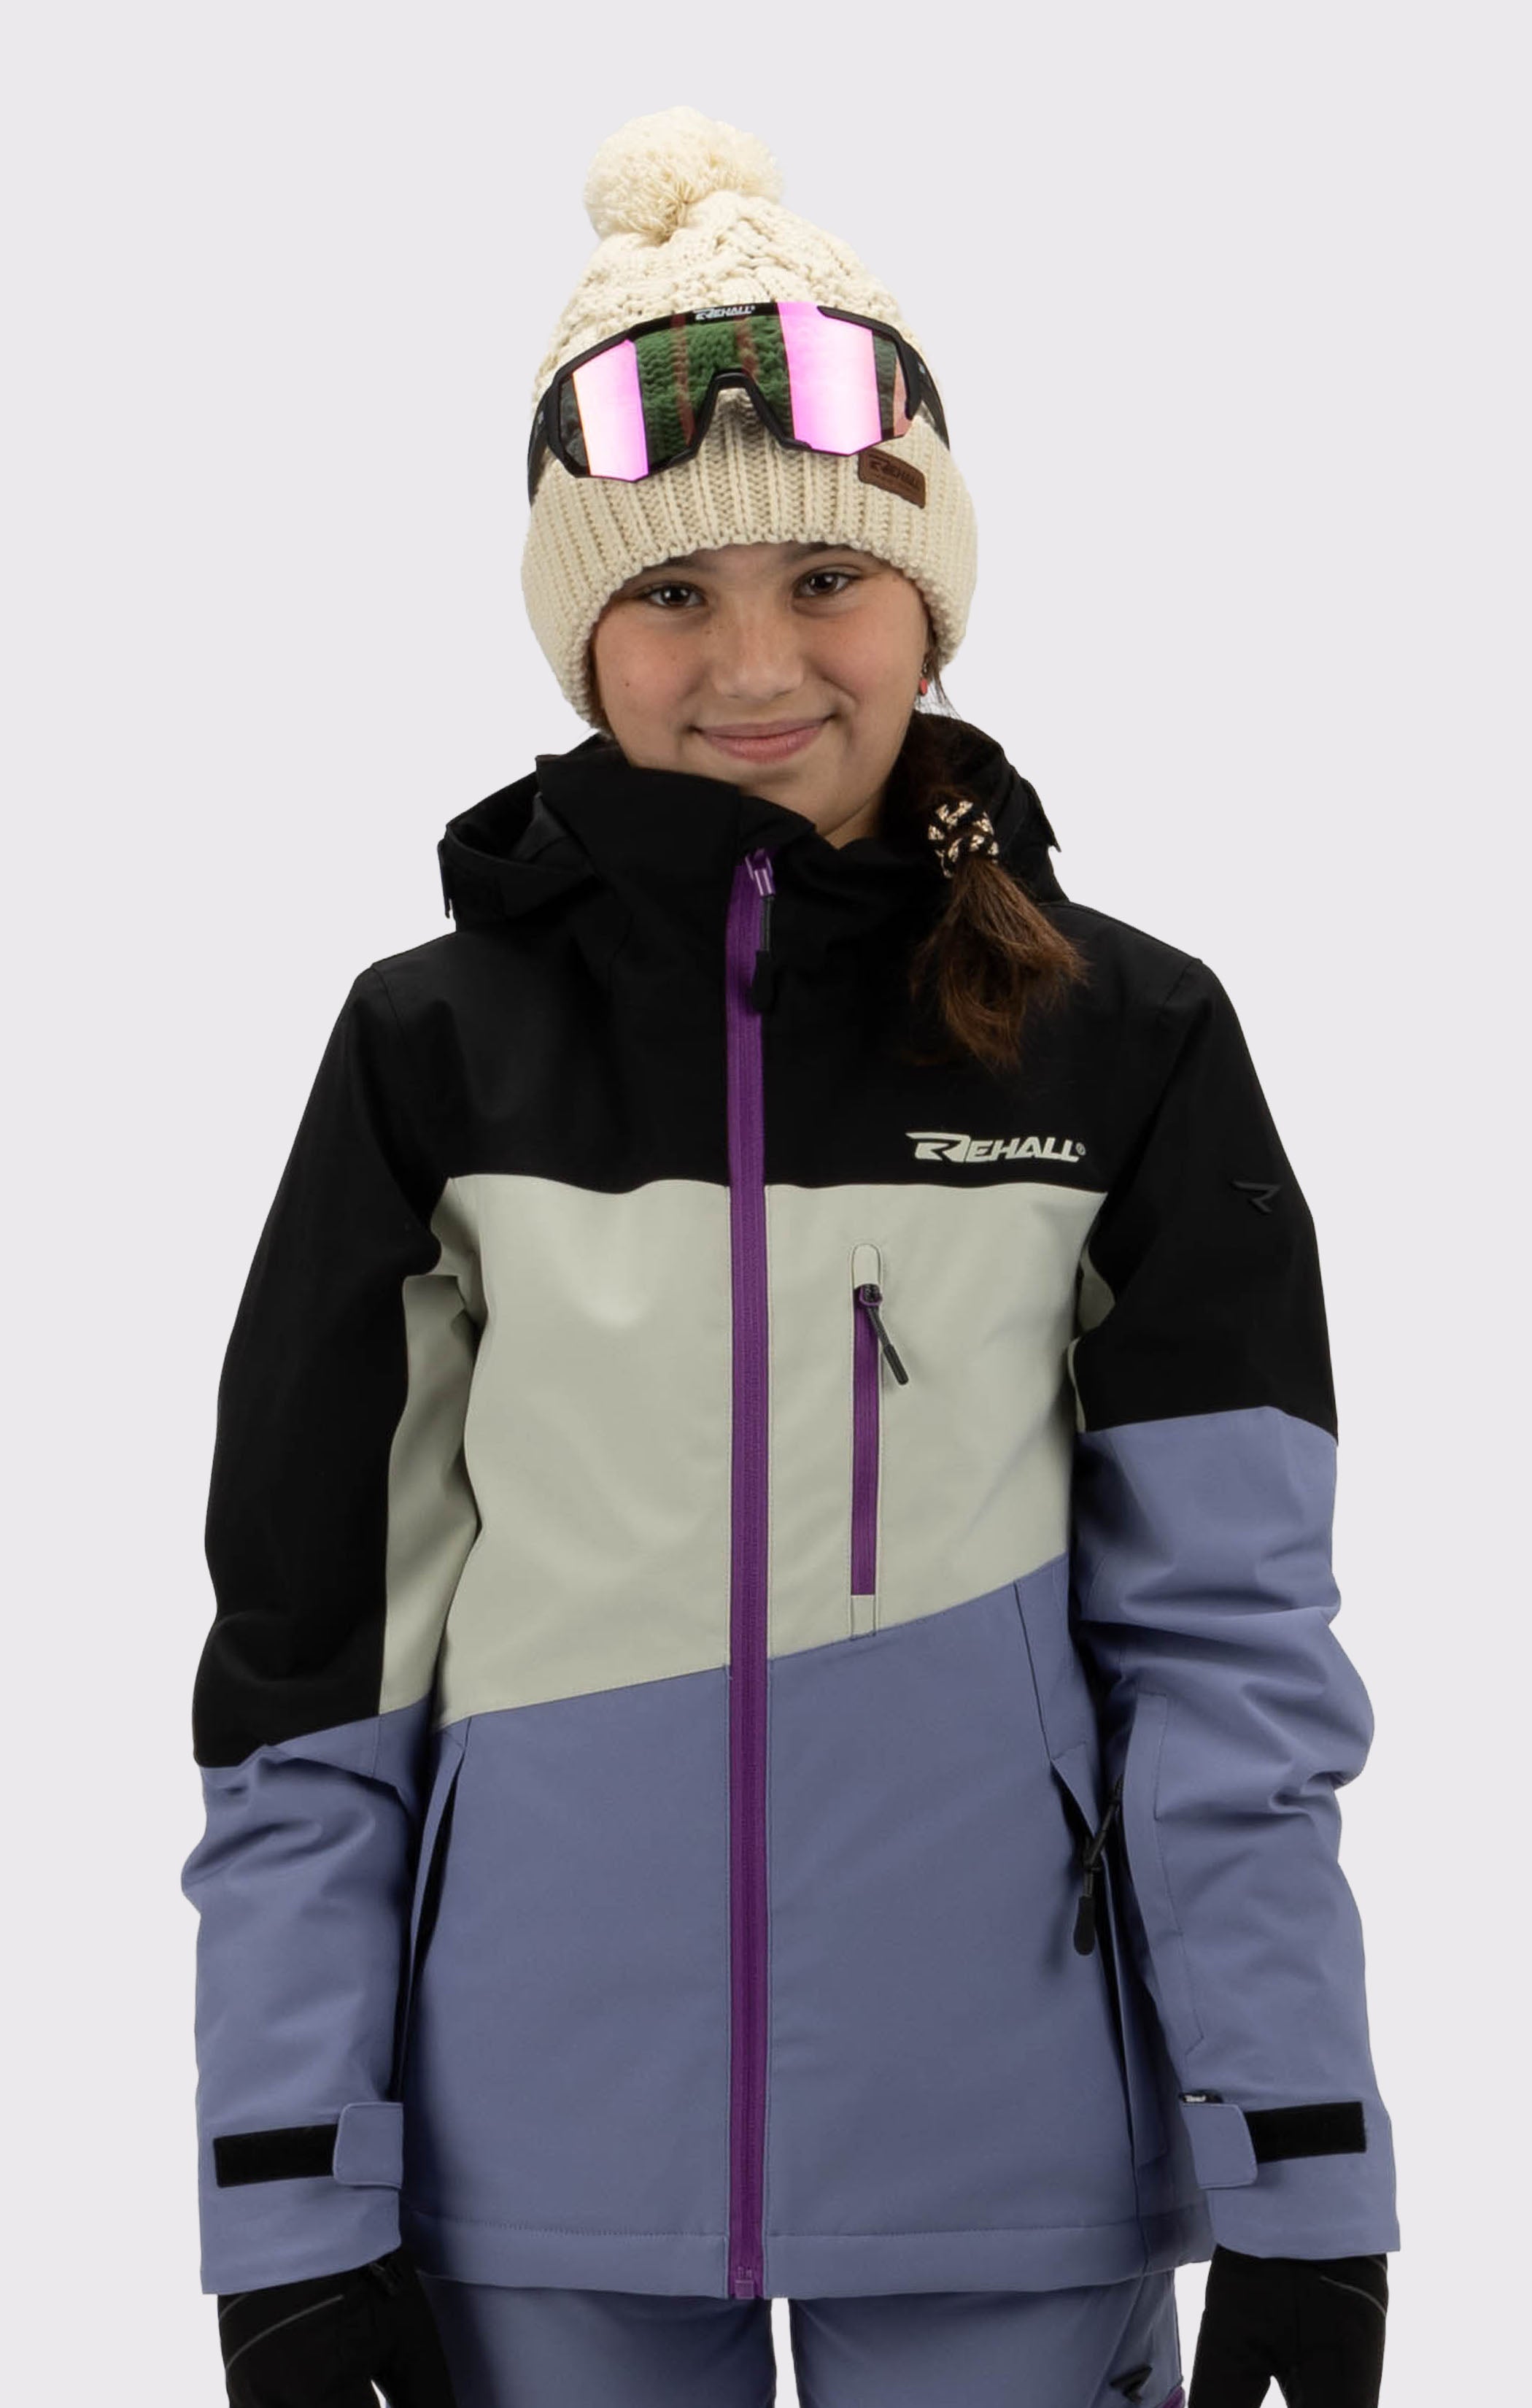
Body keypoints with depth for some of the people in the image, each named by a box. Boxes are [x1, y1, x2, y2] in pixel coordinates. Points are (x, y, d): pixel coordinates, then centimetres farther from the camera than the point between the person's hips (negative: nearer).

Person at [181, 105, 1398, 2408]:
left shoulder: (1126, 1041, 0)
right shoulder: (438, 1050, 0)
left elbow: (1227, 1630, -1)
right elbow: (307, 1665, 1)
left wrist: (1305, 2166, -5)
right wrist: (289, 2194, -3)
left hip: (1006, 2171, 0)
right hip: (541, 2168, 0)